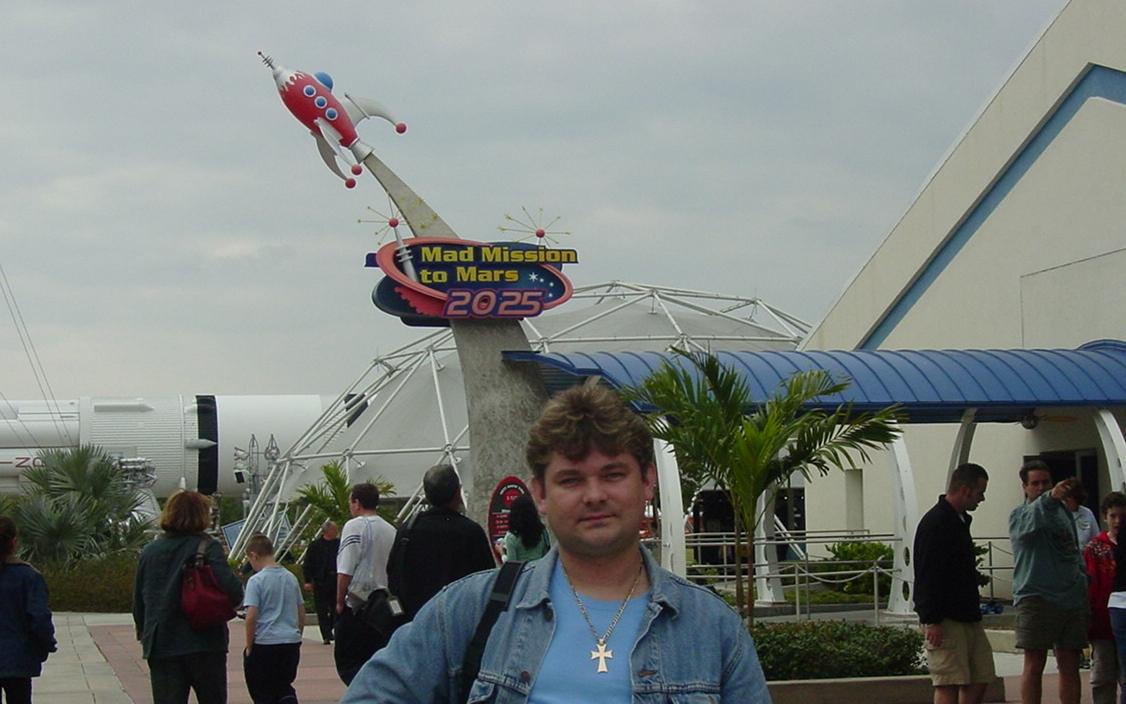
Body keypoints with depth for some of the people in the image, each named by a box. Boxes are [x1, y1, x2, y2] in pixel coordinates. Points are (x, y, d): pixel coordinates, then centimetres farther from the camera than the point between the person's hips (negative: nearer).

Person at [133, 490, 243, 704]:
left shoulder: (149, 552, 7)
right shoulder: (208, 548, -7)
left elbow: (138, 602, 14)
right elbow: (232, 592, -19)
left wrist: (145, 634, 26)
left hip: (161, 648, 3)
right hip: (205, 646, -3)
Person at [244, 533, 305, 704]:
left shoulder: (256, 581, -11)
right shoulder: (291, 578, 7)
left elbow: (251, 617, -15)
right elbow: (302, 614, 12)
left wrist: (249, 647, -6)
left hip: (265, 644, -5)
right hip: (291, 641, 5)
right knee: (284, 686, 16)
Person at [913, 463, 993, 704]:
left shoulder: (960, 520, 18)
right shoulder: (935, 523, -14)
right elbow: (927, 576, -18)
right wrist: (931, 621, -22)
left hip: (968, 618, 10)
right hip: (945, 620, -10)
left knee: (980, 679, 7)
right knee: (949, 684, -9)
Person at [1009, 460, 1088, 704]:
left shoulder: (1064, 512, 18)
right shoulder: (1019, 515, 0)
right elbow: (1031, 520, -26)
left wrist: (1083, 584, 13)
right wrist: (1050, 498, -45)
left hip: (1071, 599, 5)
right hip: (1035, 597, -5)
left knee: (1070, 666, 4)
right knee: (1034, 664, -5)